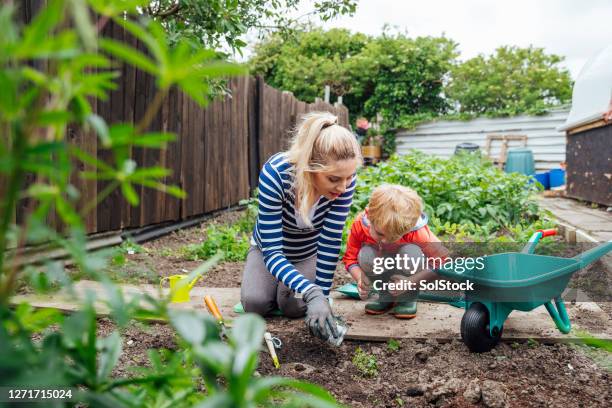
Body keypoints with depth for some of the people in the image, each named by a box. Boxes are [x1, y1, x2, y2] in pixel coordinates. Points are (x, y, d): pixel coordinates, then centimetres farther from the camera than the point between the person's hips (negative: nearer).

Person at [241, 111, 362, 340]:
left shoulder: (344, 177, -32)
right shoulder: (274, 174, -39)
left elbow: (331, 242, -26)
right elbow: (272, 251, -39)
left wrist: (321, 295, -28)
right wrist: (312, 293, -52)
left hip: (309, 252, 1)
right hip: (269, 247, -1)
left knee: (294, 306, -18)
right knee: (255, 304, -17)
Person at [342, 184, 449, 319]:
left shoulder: (417, 232, -33)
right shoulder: (360, 224, -28)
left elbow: (442, 260, -28)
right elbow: (350, 258, -16)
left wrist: (411, 281, -37)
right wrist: (361, 279, -37)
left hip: (407, 275, -2)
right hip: (382, 273, 2)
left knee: (411, 252, -34)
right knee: (365, 255, -30)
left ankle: (408, 299, -10)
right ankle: (385, 296, -5)